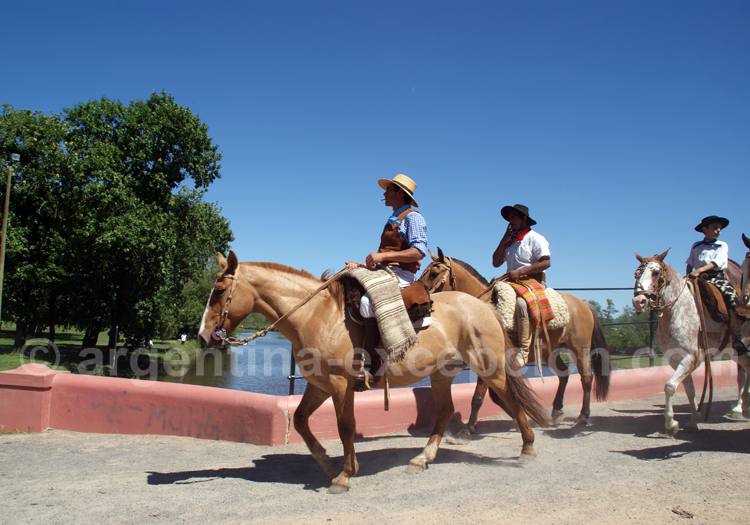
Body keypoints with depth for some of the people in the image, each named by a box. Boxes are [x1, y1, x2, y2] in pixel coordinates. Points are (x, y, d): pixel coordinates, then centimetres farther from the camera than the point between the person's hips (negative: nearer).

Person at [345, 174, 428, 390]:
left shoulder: (412, 217, -2)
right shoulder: (393, 220, 27)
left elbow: (419, 251, -17)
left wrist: (383, 255, -22)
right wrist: (361, 265, 10)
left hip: (401, 275, -10)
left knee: (367, 301, -34)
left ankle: (373, 364, -29)